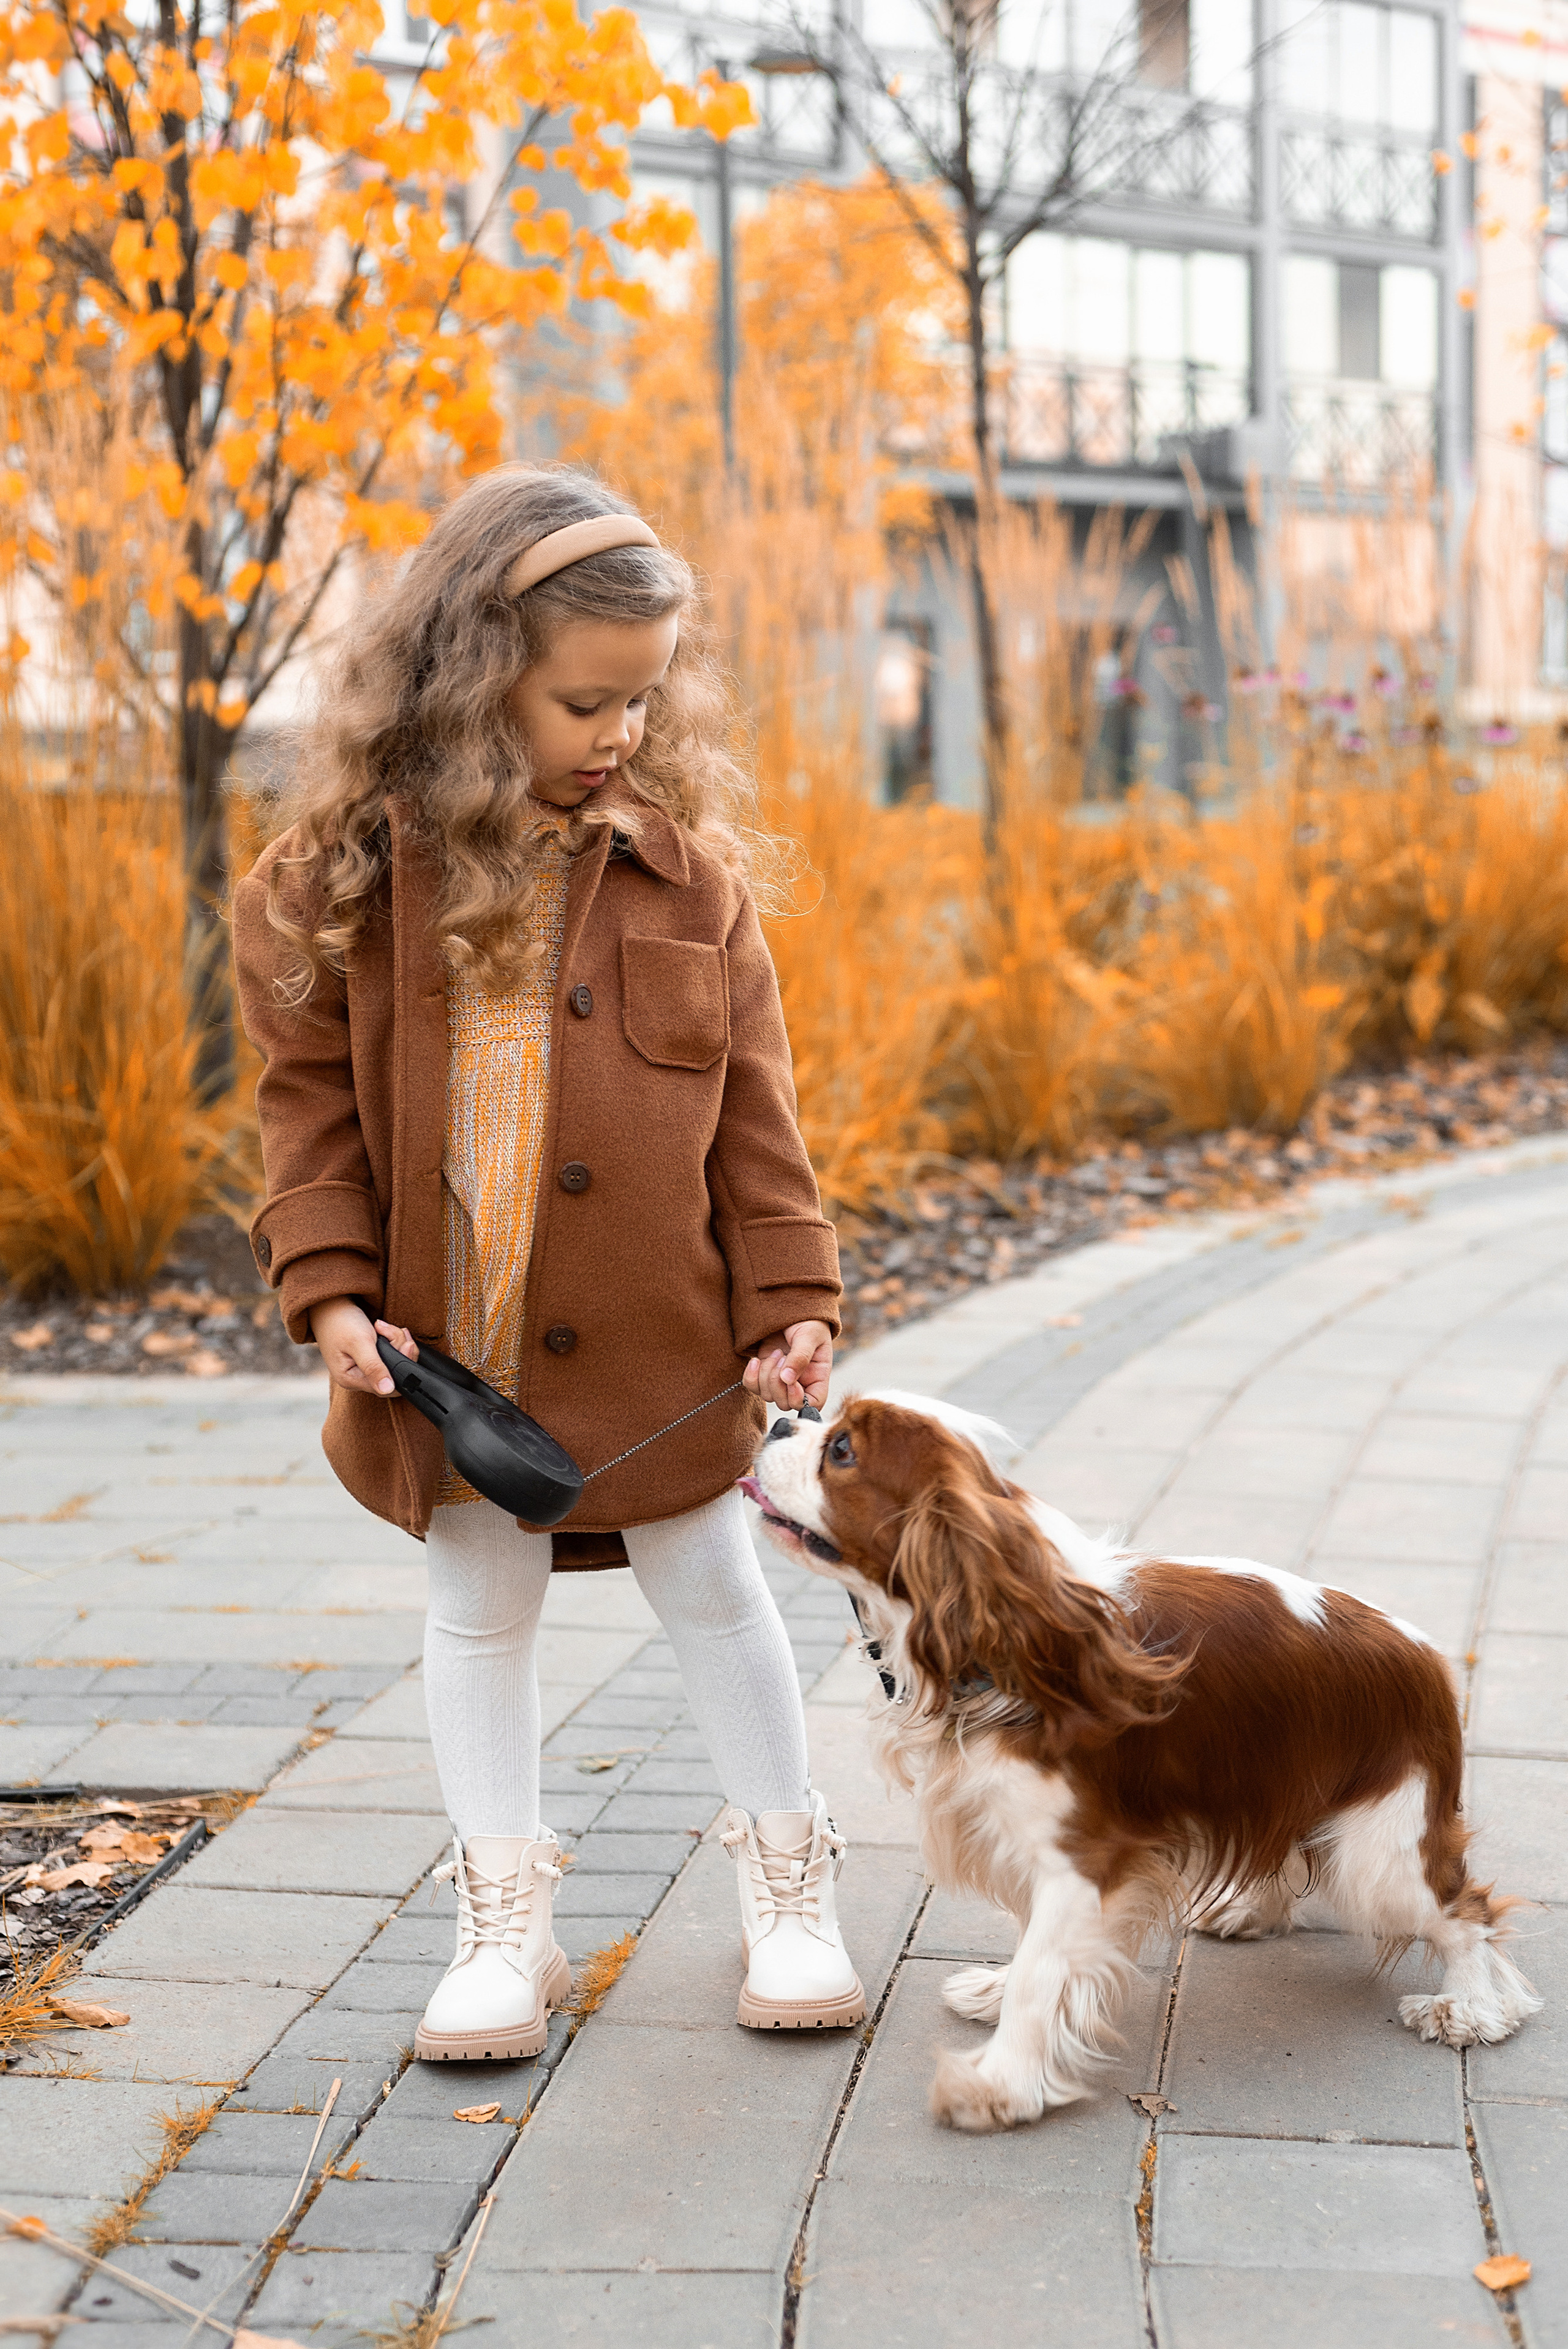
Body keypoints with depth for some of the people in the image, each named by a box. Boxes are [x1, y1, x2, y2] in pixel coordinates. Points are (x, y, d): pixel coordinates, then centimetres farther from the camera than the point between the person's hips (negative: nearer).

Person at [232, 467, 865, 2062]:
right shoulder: (348, 871, -6)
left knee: (713, 1592, 12)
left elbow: (748, 1109, 0)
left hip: (660, 1335, 0)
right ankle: (504, 1917, 27)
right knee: (476, 1613, 12)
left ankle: (787, 1888, 28)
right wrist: (330, 1286, -11)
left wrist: (790, 1296, -4)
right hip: (448, 1340, 0)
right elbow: (309, 1093, -2)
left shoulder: (687, 870, -3)